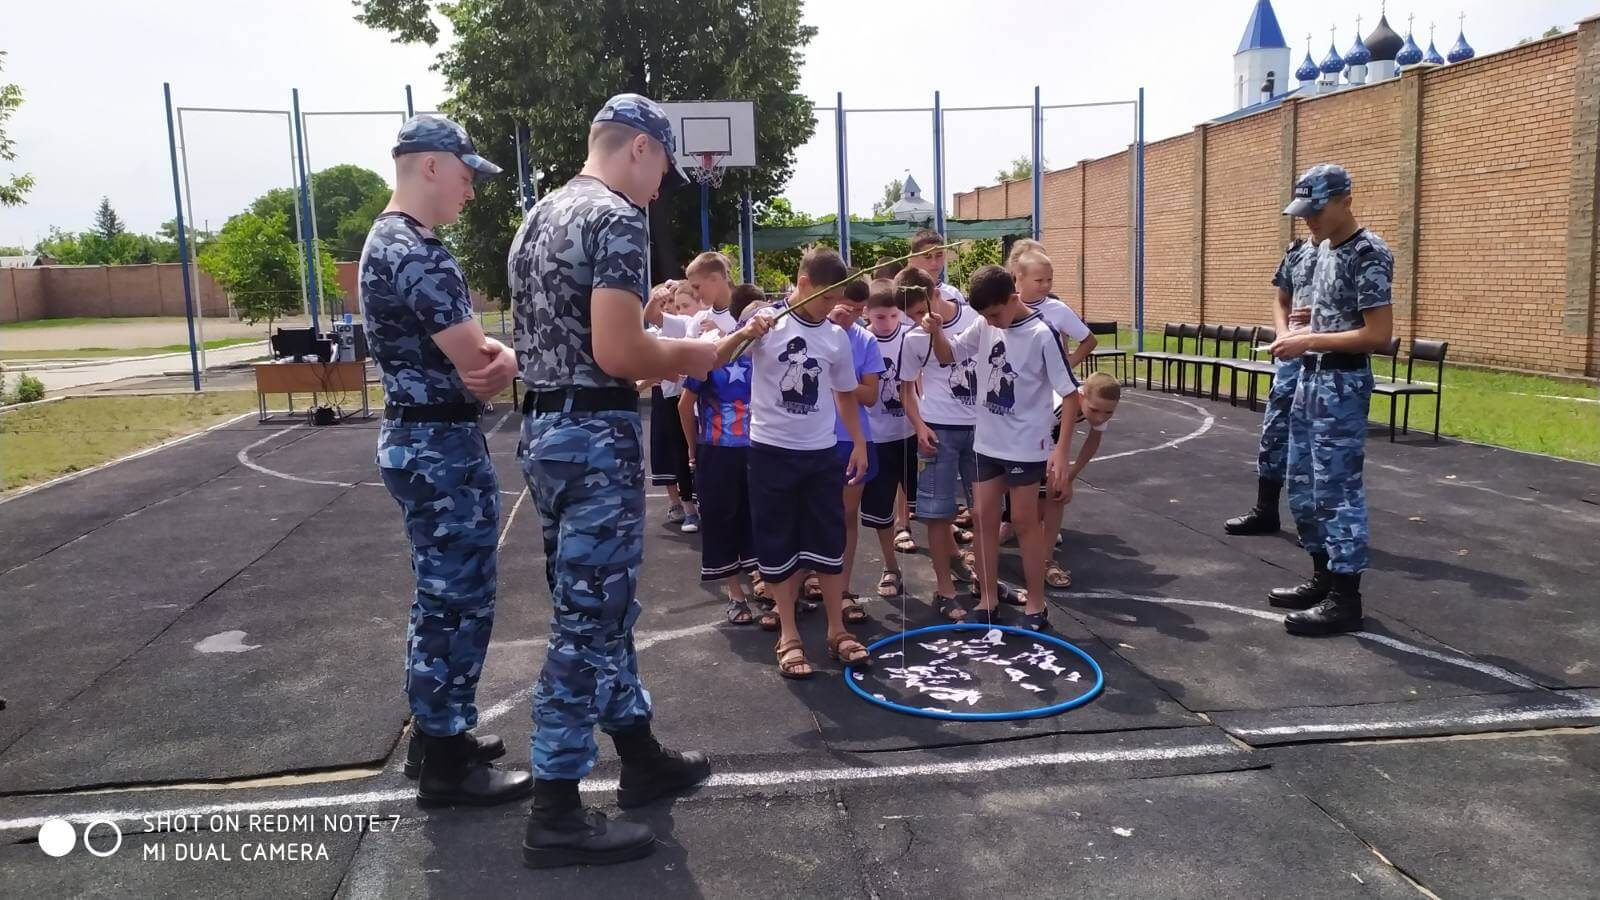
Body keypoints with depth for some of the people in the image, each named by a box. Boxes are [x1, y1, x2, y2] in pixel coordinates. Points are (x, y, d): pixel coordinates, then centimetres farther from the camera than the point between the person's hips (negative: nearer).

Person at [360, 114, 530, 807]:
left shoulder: (384, 241, 14)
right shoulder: (419, 254, -20)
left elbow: (462, 353, 12)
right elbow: (480, 370, -20)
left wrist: (494, 355, -8)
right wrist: (508, 360, 2)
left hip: (417, 440, 11)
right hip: (444, 449, -11)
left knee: (441, 597, 19)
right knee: (459, 602, -1)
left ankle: (435, 734, 31)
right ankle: (445, 764, 11)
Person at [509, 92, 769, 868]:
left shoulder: (538, 218, 16)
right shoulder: (616, 217, -13)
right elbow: (616, 351, -22)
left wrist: (661, 365, 19)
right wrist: (696, 356, -5)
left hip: (544, 428, 10)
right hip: (594, 437, -10)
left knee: (600, 610, 18)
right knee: (586, 623, -3)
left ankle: (641, 758, 32)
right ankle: (555, 815, 6)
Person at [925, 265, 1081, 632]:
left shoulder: (1042, 334, -18)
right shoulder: (984, 325, -2)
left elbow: (1070, 394, -15)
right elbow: (948, 355, 11)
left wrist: (1062, 450, -20)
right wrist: (936, 331, -12)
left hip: (1026, 445, -6)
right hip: (988, 442, 6)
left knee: (1024, 521, 2)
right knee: (984, 517, 9)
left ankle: (1036, 606, 15)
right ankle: (988, 600, 22)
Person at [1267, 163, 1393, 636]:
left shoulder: (1368, 254, -15)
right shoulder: (1324, 248, 13)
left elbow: (1378, 334, -20)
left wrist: (1309, 342, -20)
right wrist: (1300, 335, 7)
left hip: (1342, 384, -10)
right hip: (1311, 378, 10)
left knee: (1337, 489, -4)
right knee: (1303, 486, 15)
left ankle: (1345, 597, 4)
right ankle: (1324, 577, 27)